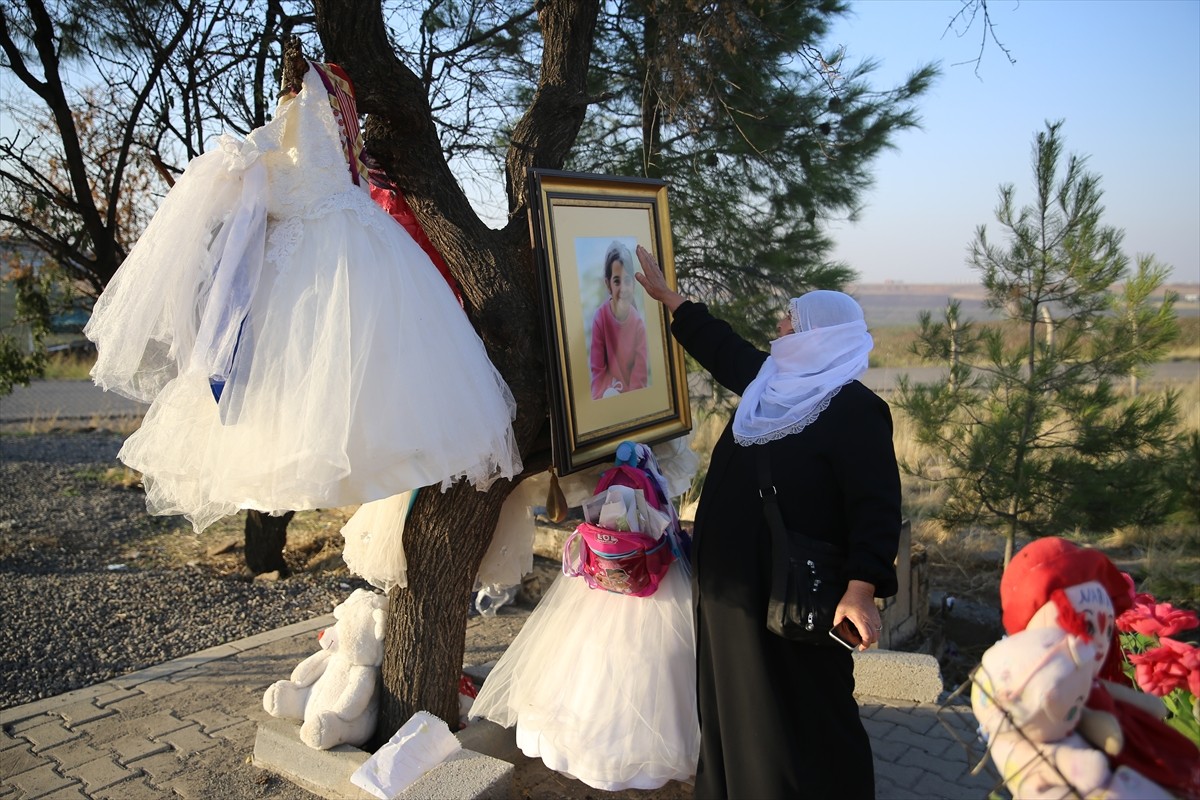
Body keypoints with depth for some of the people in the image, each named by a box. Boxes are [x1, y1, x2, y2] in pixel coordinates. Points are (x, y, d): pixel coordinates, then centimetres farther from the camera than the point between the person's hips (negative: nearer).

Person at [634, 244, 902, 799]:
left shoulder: (855, 409, -14)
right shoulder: (770, 382, 9)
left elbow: (876, 506, -19)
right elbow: (721, 347, 24)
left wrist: (862, 590, -30)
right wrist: (666, 295, 32)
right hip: (735, 587, 8)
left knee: (801, 716, 4)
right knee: (737, 710, 19)